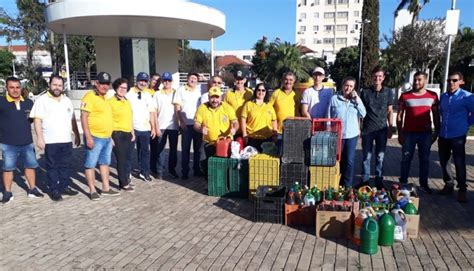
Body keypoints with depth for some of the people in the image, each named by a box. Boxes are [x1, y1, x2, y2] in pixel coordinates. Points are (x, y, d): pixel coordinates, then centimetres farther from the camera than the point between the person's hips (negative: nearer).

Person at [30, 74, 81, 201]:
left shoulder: (67, 100, 12)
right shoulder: (42, 100, -4)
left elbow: (73, 119, 17)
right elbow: (37, 120, -8)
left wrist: (77, 135, 15)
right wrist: (39, 138, -15)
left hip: (66, 140, 5)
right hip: (50, 141, -5)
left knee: (66, 165, 11)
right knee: (52, 167, 4)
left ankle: (65, 186, 23)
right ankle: (54, 190, 13)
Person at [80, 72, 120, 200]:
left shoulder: (105, 98, 15)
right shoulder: (90, 97, -12)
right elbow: (84, 117, -18)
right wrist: (88, 137, -22)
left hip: (107, 138, 9)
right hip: (95, 138, -9)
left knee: (105, 163, 14)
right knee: (90, 164, 1)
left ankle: (106, 188, 23)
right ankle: (92, 190, 9)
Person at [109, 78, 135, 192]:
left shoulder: (128, 102, 14)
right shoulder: (110, 102, -7)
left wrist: (133, 133, 15)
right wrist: (110, 137, -13)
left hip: (128, 134, 6)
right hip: (117, 134, -6)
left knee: (128, 159, 11)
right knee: (121, 160, 0)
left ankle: (126, 179, 25)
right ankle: (124, 184, 11)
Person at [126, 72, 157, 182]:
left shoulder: (148, 96, 9)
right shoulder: (129, 94, -3)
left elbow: (152, 112, 9)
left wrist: (153, 128, 5)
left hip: (145, 128, 3)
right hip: (131, 127, -3)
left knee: (145, 151, 6)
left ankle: (144, 172, 15)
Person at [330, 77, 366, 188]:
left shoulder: (356, 100, 6)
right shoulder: (334, 99, -2)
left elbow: (363, 114, -4)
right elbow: (329, 116, 0)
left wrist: (357, 99, -8)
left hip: (352, 135, 2)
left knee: (349, 161, 1)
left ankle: (347, 185, 12)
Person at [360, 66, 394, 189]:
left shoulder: (388, 92, 4)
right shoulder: (365, 92, 0)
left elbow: (389, 111, 8)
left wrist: (390, 128, 3)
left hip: (382, 129, 1)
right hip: (367, 129, -1)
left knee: (380, 157, 8)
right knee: (366, 157, 5)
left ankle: (379, 181, 19)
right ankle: (364, 181, 16)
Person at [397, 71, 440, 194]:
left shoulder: (432, 96, 3)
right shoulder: (405, 96, -2)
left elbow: (436, 115, 9)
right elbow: (399, 116, 0)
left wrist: (436, 132, 5)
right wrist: (400, 133, -4)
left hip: (426, 133, 2)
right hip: (409, 133, -1)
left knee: (425, 159, 9)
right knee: (406, 159, 5)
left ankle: (424, 184, 20)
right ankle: (403, 183, 16)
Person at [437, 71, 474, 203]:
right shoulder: (443, 96, 8)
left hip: (458, 136, -5)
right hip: (443, 136, 5)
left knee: (459, 164, 1)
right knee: (443, 162, 12)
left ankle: (462, 190, 16)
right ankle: (448, 185, 30)